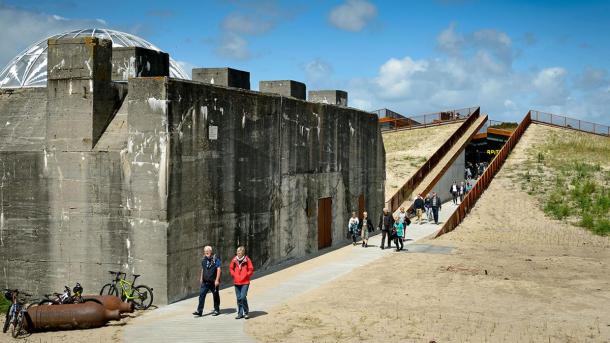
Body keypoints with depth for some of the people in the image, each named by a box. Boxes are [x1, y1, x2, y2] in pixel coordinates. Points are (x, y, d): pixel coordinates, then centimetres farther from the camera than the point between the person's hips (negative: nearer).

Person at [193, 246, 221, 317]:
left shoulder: (215, 259, -9)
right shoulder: (203, 260, 9)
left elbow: (218, 269, -12)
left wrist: (217, 280, -16)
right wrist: (201, 278, 17)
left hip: (213, 282, -5)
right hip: (205, 282, 5)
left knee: (215, 296, 7)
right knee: (201, 294, -4)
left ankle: (216, 310, 20)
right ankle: (199, 311, -5)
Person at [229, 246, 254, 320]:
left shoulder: (247, 260, -6)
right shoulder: (234, 260, 3)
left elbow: (251, 269, -2)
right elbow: (231, 268, 16)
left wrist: (246, 276, -7)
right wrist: (233, 274, 5)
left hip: (245, 282, -4)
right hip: (236, 282, 4)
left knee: (243, 297, -13)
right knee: (238, 298, 9)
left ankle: (246, 312, 4)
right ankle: (240, 313, 19)